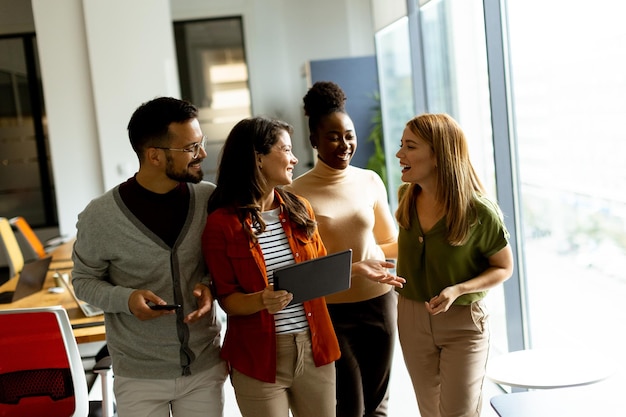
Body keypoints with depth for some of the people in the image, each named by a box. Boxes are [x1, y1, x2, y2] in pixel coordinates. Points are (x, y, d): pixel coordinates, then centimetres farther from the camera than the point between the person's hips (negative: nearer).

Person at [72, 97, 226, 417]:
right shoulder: (100, 217, -13)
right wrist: (126, 298, -18)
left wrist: (209, 285, -13)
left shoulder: (209, 199, -7)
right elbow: (84, 280, 0)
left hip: (205, 367, 2)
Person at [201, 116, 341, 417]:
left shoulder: (299, 210, 6)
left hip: (315, 349, 5)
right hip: (259, 357, -4)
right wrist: (261, 301, -26)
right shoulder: (222, 223, -9)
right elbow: (227, 298, -7)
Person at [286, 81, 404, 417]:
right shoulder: (297, 193, -11)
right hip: (330, 310, -3)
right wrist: (354, 268, -21)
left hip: (379, 303, 4)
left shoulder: (370, 181, 0)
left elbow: (390, 243, 10)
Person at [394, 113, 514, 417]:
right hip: (412, 318, 5)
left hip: (463, 323, -5)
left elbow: (504, 268, -10)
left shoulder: (480, 212, -22)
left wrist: (457, 290, -25)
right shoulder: (407, 196, -7)